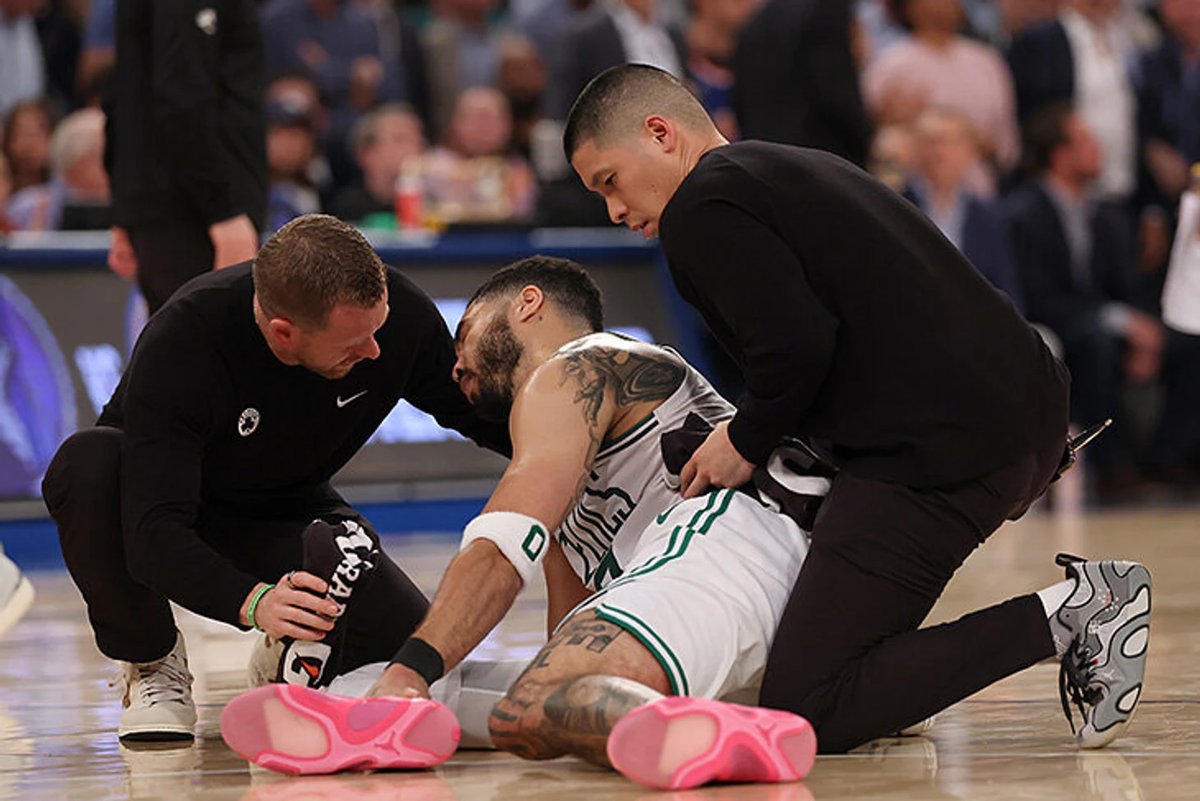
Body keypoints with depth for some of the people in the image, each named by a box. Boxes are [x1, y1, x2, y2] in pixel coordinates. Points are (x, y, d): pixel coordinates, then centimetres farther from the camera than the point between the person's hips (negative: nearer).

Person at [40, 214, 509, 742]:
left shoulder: (399, 313, -25)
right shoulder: (180, 343, -36)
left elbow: (479, 412, -4)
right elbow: (152, 536, -42)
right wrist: (253, 601, -58)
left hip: (287, 511, 2)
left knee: (408, 646, -27)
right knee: (86, 465, -38)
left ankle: (294, 650, 11)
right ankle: (150, 660, -12)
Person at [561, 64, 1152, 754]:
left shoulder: (703, 211, -5)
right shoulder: (803, 168, 26)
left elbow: (796, 345, -18)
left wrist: (746, 443, -1)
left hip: (942, 454, -10)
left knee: (806, 712, -8)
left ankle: (1059, 618, -13)